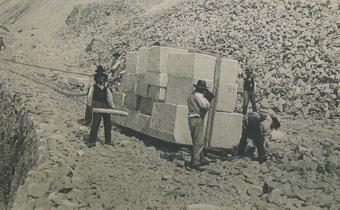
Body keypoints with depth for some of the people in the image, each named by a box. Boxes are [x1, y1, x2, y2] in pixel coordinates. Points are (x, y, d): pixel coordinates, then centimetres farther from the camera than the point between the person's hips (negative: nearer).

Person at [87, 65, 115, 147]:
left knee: (108, 124, 10)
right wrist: (90, 105, -13)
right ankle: (92, 141, -9)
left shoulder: (106, 88, 14)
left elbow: (110, 97, 8)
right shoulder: (93, 88, 3)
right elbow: (90, 97, -2)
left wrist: (112, 106, -1)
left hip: (106, 108, 5)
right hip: (97, 108, -5)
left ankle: (108, 140, 22)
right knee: (95, 124, -10)